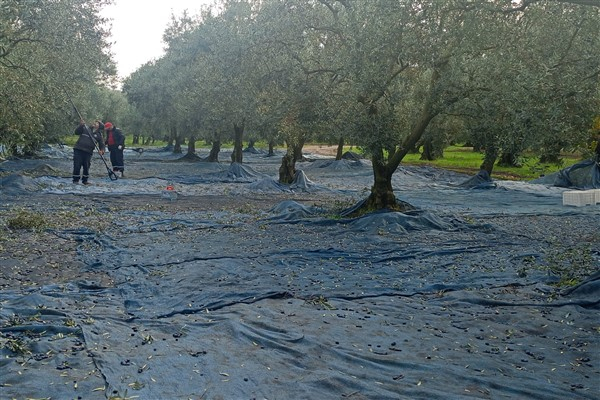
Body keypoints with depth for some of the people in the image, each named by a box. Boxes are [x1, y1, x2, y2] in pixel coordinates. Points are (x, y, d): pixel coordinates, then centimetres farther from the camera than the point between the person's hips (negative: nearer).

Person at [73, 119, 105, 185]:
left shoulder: (99, 135, 11)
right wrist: (81, 125, -10)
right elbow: (76, 132, 4)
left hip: (88, 152, 1)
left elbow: (101, 144, 6)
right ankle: (75, 179, 5)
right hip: (78, 150, -1)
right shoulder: (86, 128, 11)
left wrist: (101, 150, -14)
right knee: (77, 165, -4)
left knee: (86, 166, 4)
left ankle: (85, 180, 20)